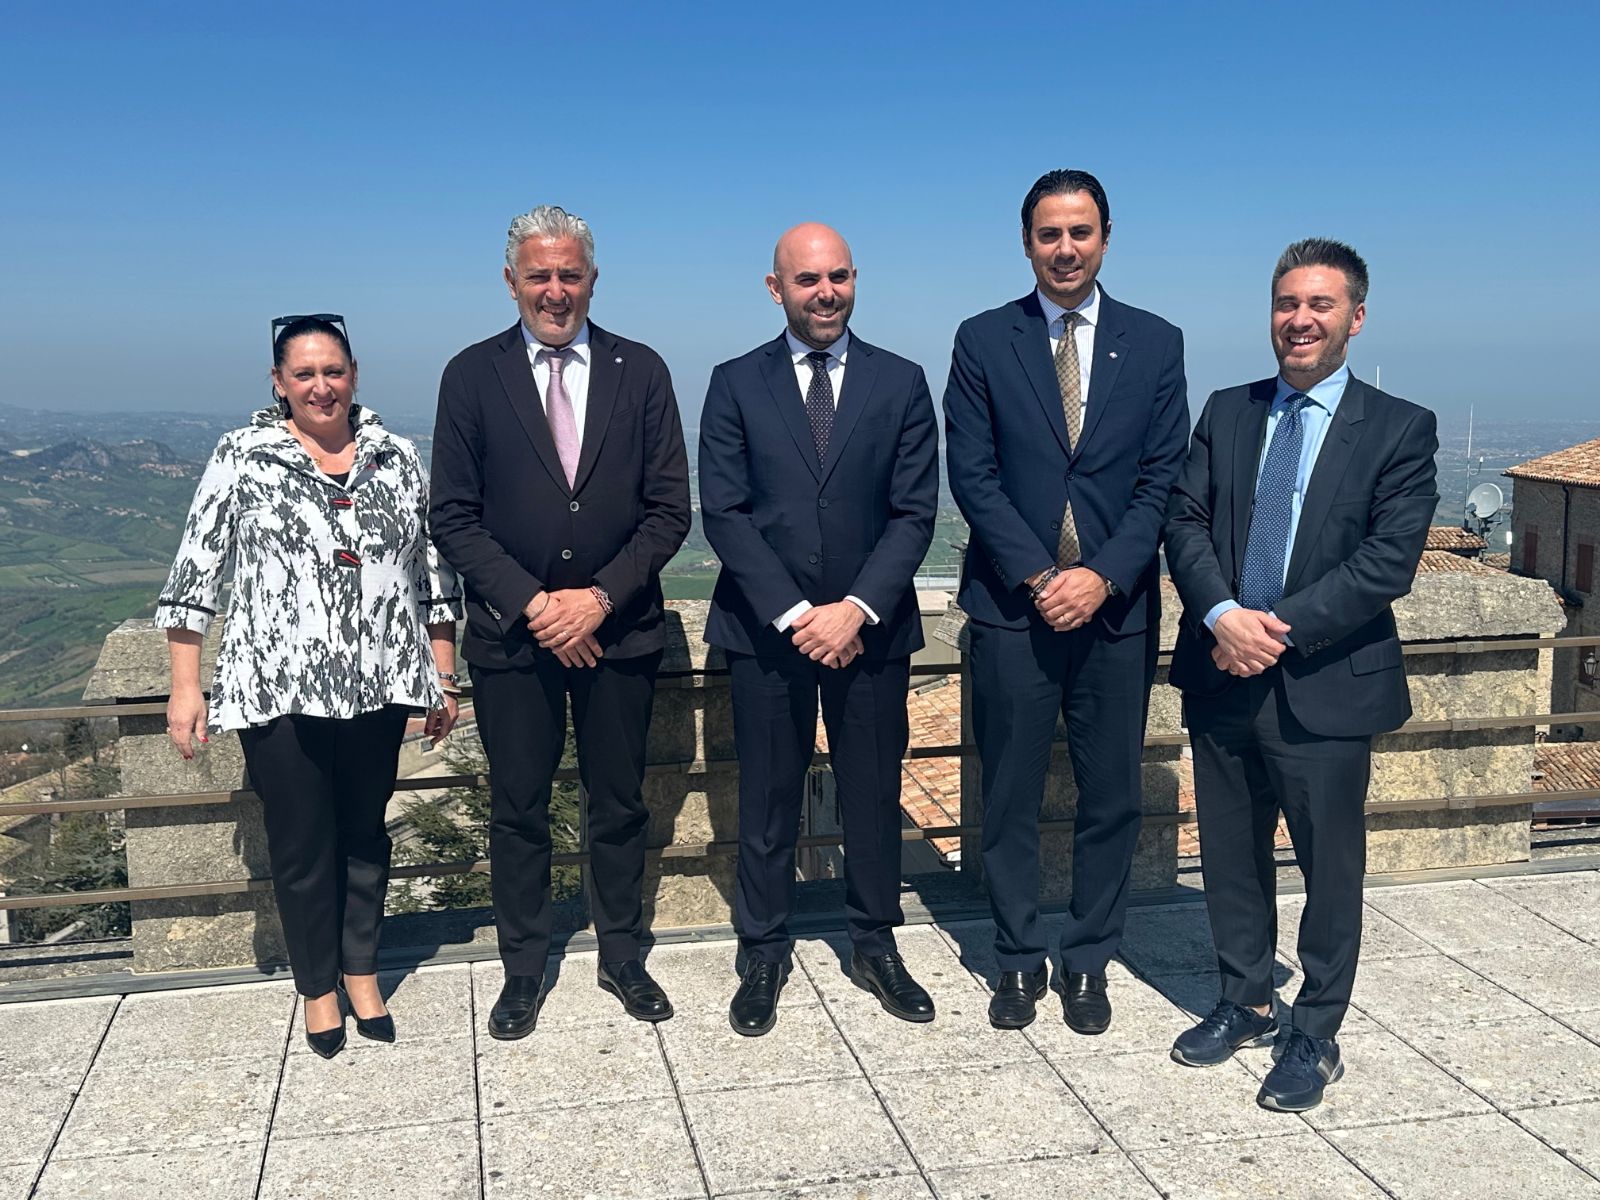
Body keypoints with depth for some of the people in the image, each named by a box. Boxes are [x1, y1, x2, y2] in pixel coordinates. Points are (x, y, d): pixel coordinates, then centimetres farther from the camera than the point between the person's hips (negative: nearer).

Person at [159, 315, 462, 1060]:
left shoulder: (397, 459, 5)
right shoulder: (242, 458, -2)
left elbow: (433, 573, 9)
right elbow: (195, 575, -1)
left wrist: (443, 678, 9)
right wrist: (185, 689, -4)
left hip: (378, 685, 2)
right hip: (278, 689, -2)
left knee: (365, 832, 14)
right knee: (301, 844, 7)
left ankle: (362, 975, 31)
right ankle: (319, 990, 26)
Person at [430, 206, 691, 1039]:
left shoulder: (641, 371, 2)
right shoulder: (472, 376, 0)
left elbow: (668, 508, -1)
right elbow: (454, 517, -2)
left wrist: (601, 597, -13)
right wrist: (530, 603, -13)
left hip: (619, 629, 1)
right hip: (510, 630, 0)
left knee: (619, 805, 12)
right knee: (517, 811, 9)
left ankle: (621, 957, 29)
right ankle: (523, 971, 24)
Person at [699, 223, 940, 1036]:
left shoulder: (901, 383, 3)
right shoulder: (736, 385, 2)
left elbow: (914, 512, -2)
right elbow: (722, 512, -5)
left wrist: (857, 608, -14)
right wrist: (792, 614, -13)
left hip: (871, 628, 1)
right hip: (765, 630, -1)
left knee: (874, 793, 10)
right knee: (766, 800, 8)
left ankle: (875, 947, 27)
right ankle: (763, 955, 22)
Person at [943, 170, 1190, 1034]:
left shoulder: (1155, 343, 6)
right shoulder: (982, 340, 2)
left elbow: (1163, 478, 1)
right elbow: (972, 475, -3)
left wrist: (1103, 577, -12)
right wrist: (1037, 576, -13)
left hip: (1116, 607, 1)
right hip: (1011, 606, -1)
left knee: (1111, 797, 8)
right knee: (1009, 796, 7)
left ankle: (1088, 961, 24)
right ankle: (1019, 959, 22)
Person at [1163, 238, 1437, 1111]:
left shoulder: (1400, 430, -3)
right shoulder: (1226, 413, 8)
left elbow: (1389, 561, -12)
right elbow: (1185, 520, 1)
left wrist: (1280, 629, -19)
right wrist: (1222, 613, -16)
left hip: (1328, 685, -3)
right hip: (1222, 675, 4)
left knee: (1330, 866, 8)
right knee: (1232, 856, 16)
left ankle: (1316, 1036, 25)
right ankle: (1244, 1002, 35)